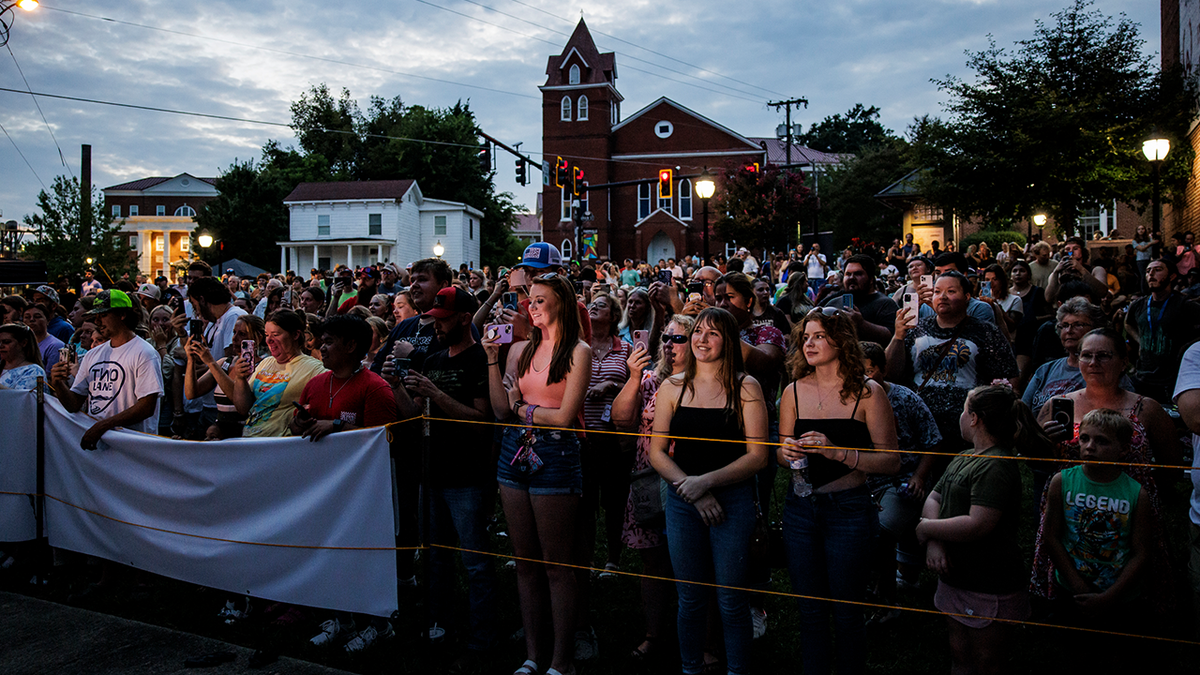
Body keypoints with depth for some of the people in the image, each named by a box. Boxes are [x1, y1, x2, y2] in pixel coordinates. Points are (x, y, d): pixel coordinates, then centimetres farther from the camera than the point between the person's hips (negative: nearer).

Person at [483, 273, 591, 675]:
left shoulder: (578, 352, -6)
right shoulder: (521, 350, 11)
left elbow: (563, 416, -12)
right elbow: (501, 411, 4)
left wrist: (523, 408, 0)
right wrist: (492, 359, 1)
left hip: (555, 456, -6)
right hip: (515, 451, 6)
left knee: (556, 565, 2)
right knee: (525, 563, 13)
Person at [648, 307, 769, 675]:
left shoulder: (745, 388, -3)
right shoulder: (673, 387, 5)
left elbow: (757, 456, -7)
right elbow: (656, 452, 4)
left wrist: (707, 481, -15)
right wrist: (689, 488, -9)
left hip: (733, 499, -2)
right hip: (682, 502, 2)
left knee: (731, 600, 3)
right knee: (690, 599, 10)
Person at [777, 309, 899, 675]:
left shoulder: (867, 392, -6)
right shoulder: (794, 392, 4)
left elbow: (891, 460, -10)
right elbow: (780, 453, 13)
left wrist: (837, 452, -22)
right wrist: (787, 453, -10)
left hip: (849, 510, -3)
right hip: (800, 508, 3)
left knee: (845, 612, 6)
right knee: (810, 611, 12)